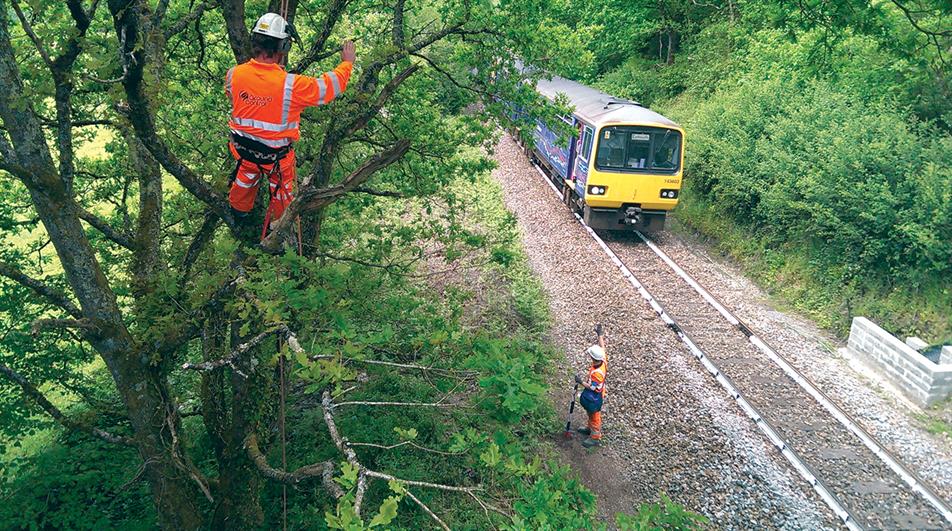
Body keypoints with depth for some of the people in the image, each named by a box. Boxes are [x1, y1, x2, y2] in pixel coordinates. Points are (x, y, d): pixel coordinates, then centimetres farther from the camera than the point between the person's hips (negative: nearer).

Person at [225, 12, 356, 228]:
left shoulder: (234, 75, -22)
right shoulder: (291, 86, -35)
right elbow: (331, 86, -22)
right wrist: (347, 62, -4)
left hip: (243, 146, 4)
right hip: (276, 154, -3)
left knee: (246, 177, 34)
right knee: (281, 186, 26)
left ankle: (239, 207, 60)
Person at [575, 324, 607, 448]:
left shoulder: (597, 372, -41)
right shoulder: (603, 359, -19)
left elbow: (594, 388, -32)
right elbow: (602, 346, -2)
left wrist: (582, 382, -31)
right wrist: (600, 334, 5)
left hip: (595, 396, -9)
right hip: (593, 395, 9)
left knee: (594, 415, 12)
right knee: (590, 413, 30)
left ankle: (595, 437, 31)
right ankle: (590, 428, 52)